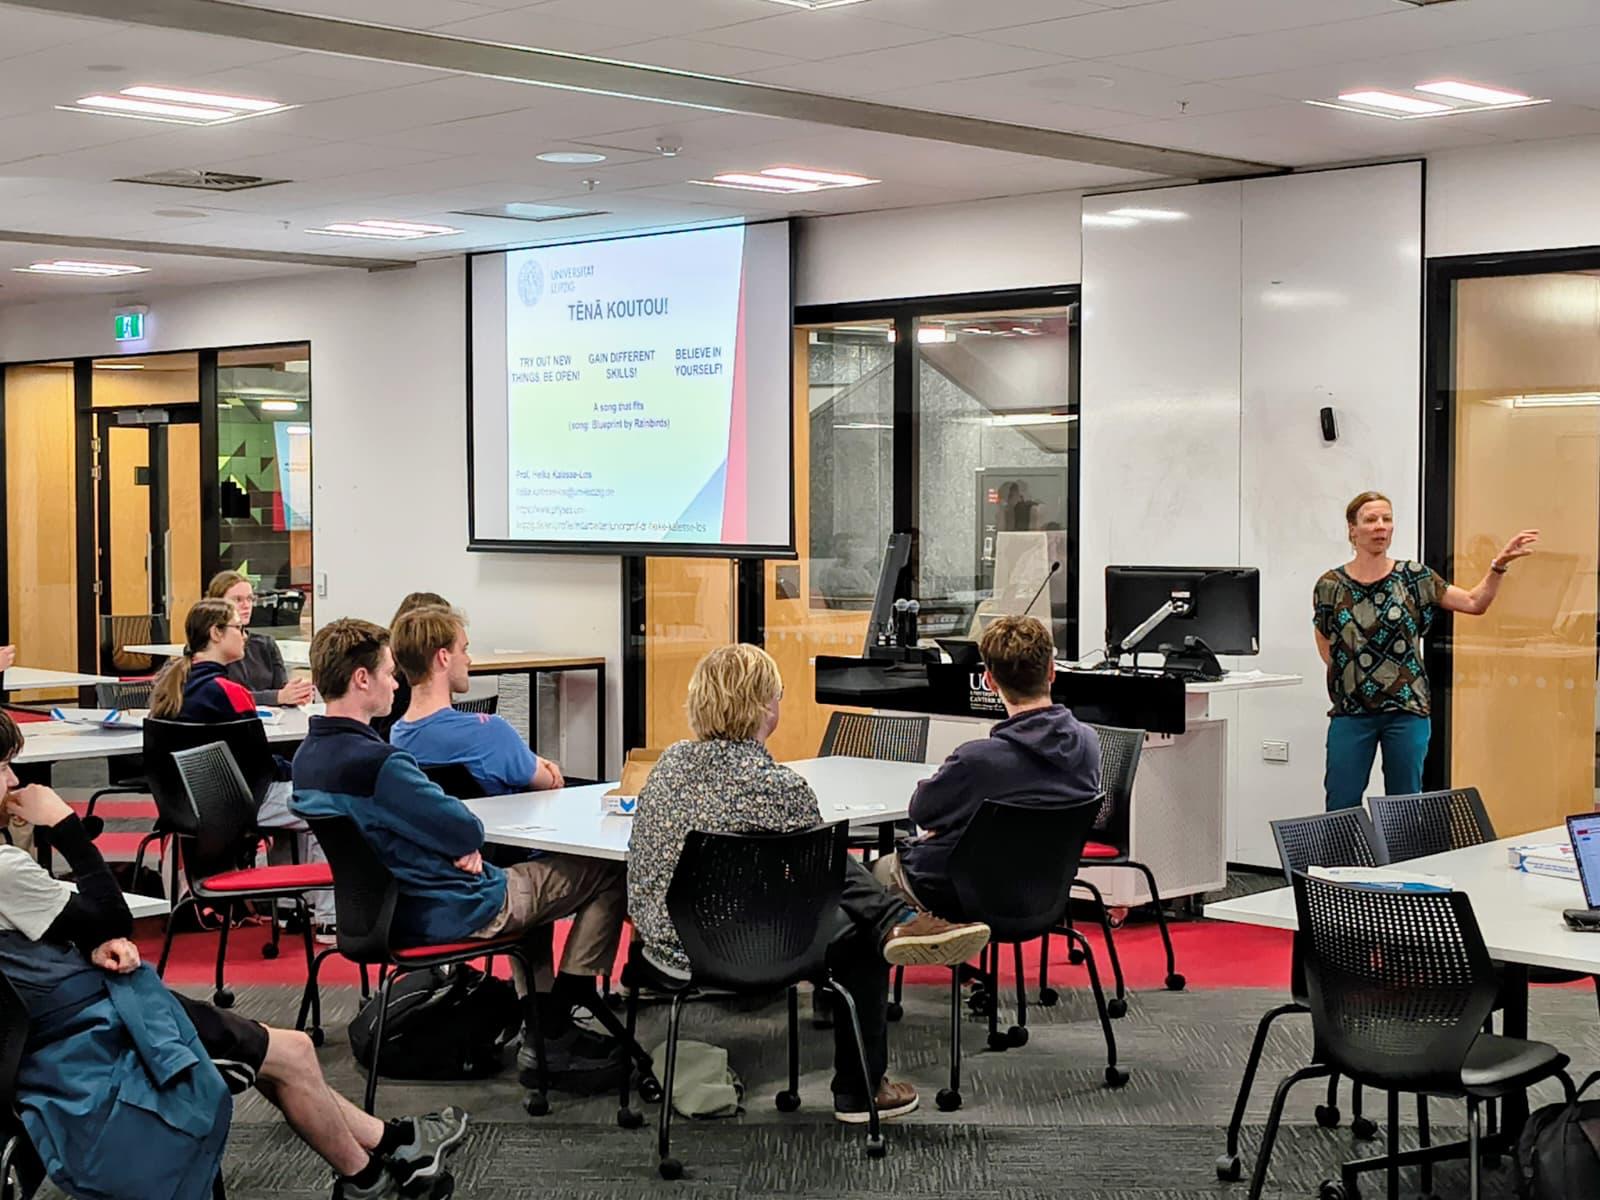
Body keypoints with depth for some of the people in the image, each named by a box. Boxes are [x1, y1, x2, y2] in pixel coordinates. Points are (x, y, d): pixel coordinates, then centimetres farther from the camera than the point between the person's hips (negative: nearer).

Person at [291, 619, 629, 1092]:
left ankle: (542, 1031, 29)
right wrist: (468, 845, 0)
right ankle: (555, 1041, 10)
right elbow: (468, 831, -22)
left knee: (525, 873, 34)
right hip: (449, 912, -10)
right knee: (608, 873, 4)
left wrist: (458, 844, -4)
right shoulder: (376, 763, -29)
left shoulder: (308, 756, 1)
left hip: (385, 907, 10)